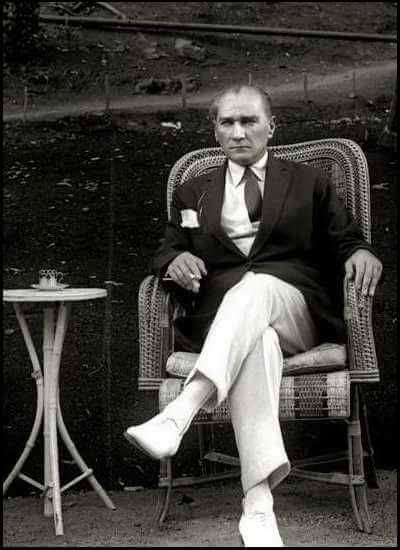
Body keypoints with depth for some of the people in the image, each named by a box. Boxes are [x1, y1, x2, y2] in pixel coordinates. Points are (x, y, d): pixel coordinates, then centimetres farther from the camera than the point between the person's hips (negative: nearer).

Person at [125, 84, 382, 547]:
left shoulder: (308, 183, 21)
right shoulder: (191, 194, 24)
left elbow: (345, 242, 16)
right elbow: (164, 255, 17)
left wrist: (361, 252, -9)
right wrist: (175, 260, -8)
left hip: (295, 312, 0)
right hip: (221, 315, 0)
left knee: (256, 284, -37)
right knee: (258, 339, -38)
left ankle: (177, 415, -55)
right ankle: (258, 505, -52)